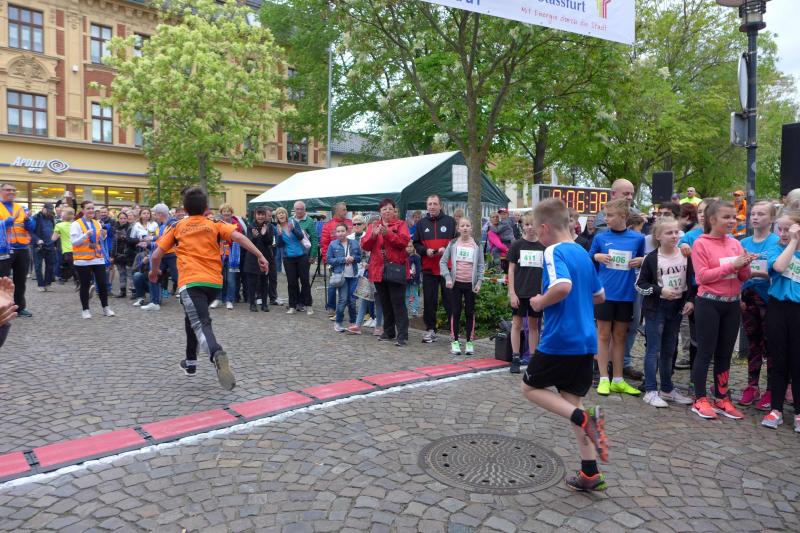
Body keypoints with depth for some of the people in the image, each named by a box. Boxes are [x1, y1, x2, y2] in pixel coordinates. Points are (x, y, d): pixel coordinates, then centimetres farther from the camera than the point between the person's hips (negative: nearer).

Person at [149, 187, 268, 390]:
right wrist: (260, 256, -6)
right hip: (214, 282, 3)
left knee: (200, 324, -13)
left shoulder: (176, 227, 11)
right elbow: (238, 237, -6)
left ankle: (217, 354, -44)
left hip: (190, 282, -3)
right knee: (193, 317, 27)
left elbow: (156, 255, 9)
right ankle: (190, 362, 33)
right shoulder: (215, 225, 10)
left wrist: (154, 272, 28)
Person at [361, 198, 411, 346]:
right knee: (385, 303, 12)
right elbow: (365, 245, 3)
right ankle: (389, 332, 24)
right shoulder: (373, 226, 14)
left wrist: (387, 233, -24)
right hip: (378, 270, 4)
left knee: (398, 303, -7)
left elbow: (404, 241, -14)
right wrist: (373, 235, -16)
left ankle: (402, 335, -5)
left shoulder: (401, 225, 3)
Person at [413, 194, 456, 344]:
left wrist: (446, 249, -13)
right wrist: (425, 251, -8)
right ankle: (430, 330, 18)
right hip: (428, 268, 3)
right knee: (429, 301, 7)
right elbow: (416, 244, 11)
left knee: (449, 300, 0)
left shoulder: (450, 221, 4)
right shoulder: (421, 223, 11)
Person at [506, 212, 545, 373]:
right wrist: (512, 293, -8)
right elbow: (511, 270, -2)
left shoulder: (543, 247, 4)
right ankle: (515, 359, 8)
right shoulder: (517, 245, -1)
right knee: (517, 324, 2)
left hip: (537, 293, 2)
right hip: (520, 292, -2)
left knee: (534, 325, 10)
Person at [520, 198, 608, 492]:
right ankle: (590, 474, 15)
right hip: (585, 340, 8)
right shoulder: (583, 252, 13)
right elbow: (599, 296, 21)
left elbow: (563, 286, -32)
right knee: (572, 401, 15)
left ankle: (585, 418, -9)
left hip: (559, 339, -8)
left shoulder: (554, 252, -13)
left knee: (530, 387, 12)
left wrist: (541, 302, -16)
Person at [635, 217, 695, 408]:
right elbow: (640, 284, -6)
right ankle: (650, 391, 5)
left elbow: (691, 281, 11)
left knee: (669, 350, 13)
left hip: (677, 307, 4)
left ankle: (667, 389, 24)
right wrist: (660, 290, -17)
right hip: (655, 308, -4)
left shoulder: (685, 256, 3)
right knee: (654, 349, -1)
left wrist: (690, 300, 0)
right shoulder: (651, 258, -9)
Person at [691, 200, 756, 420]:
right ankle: (700, 400, 10)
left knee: (725, 353, 12)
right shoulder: (701, 243, -7)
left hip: (732, 304, 6)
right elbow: (702, 276, -14)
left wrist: (745, 265, -12)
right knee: (706, 352, 1)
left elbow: (743, 278, 9)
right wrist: (731, 265, -19)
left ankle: (722, 399, 23)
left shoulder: (735, 243, 8)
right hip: (709, 303, -5)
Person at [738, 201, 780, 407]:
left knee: (769, 345, 2)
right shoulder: (744, 243, 8)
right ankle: (752, 386, 21)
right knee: (752, 343, 12)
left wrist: (756, 273, -23)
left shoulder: (777, 242, -5)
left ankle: (771, 390, 12)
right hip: (747, 299, 4)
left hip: (768, 299, -4)